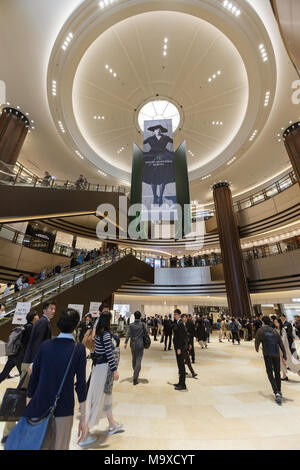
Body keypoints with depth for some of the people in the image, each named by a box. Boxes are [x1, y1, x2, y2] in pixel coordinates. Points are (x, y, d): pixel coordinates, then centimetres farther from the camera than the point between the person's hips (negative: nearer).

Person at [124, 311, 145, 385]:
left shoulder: (131, 325, -6)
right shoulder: (142, 325, -9)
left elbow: (128, 334, -10)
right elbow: (145, 333, -3)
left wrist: (126, 342, -8)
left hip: (133, 344, 3)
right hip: (140, 344, -3)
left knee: (134, 359, 23)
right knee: (138, 360, 1)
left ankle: (135, 373, 40)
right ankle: (135, 379, -5)